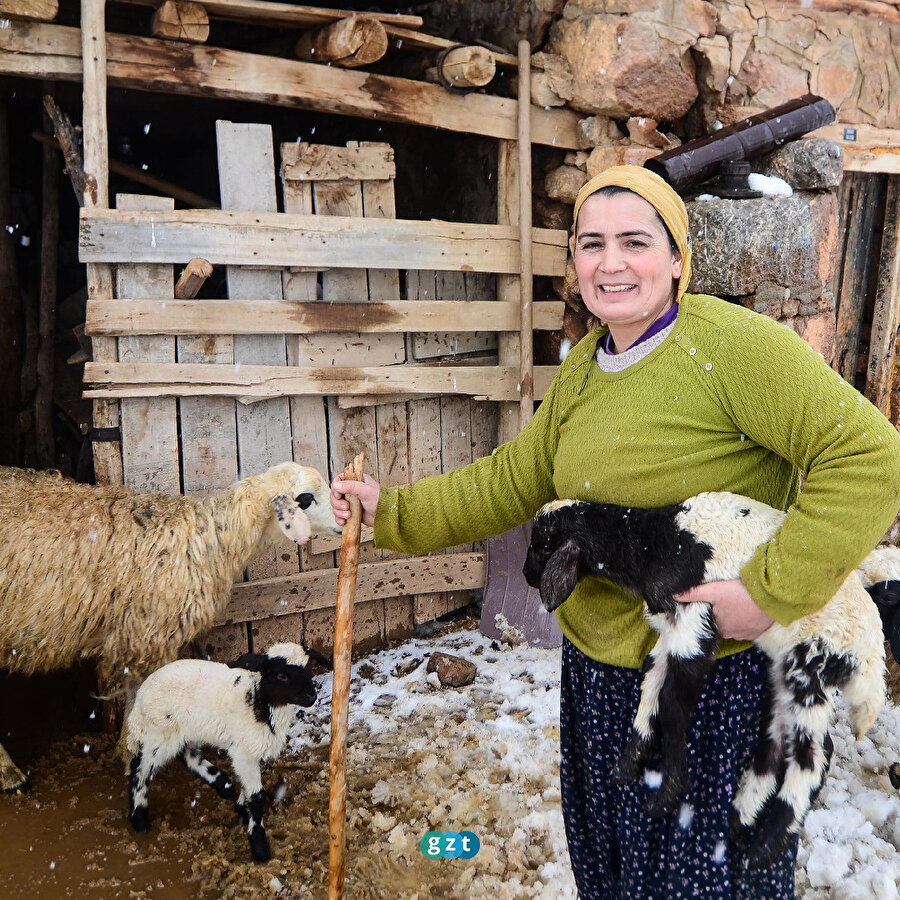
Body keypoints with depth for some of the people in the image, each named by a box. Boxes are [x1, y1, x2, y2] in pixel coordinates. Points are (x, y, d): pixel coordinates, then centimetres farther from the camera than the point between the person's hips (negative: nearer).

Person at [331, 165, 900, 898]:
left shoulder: (734, 344, -20)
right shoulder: (583, 366, 4)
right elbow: (514, 480, 9)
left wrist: (773, 591, -26)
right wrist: (392, 511, 5)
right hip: (597, 671, 7)